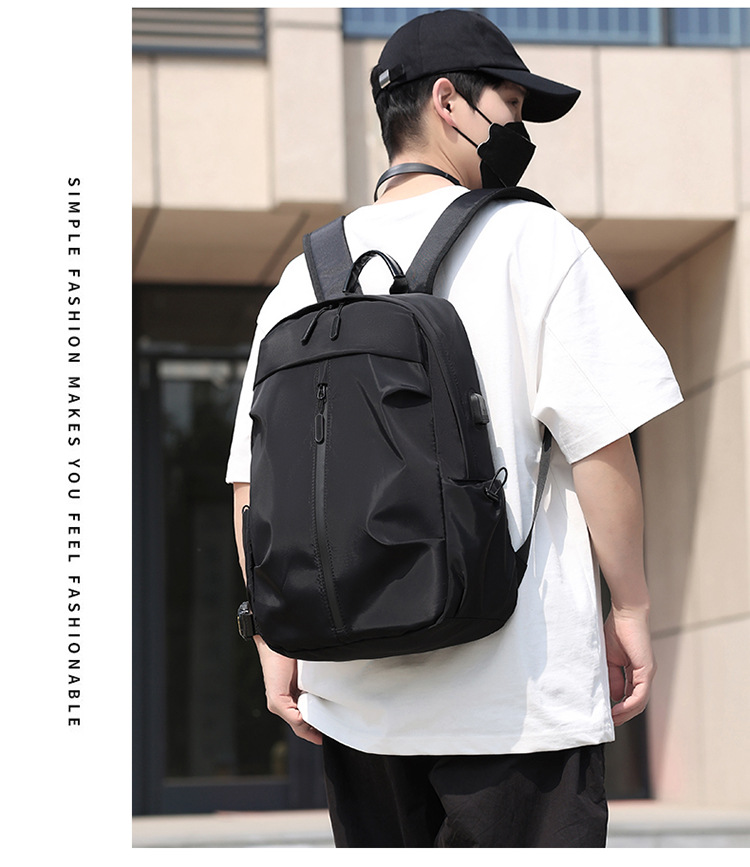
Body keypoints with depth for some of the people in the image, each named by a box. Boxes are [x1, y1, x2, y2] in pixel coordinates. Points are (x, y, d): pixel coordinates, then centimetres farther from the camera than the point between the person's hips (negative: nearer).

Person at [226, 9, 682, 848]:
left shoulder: (305, 276, 11)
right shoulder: (529, 238, -2)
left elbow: (254, 483, 9)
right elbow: (601, 440, -8)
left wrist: (274, 639, 14)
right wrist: (629, 607, 1)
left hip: (352, 694, 5)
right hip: (517, 685, -5)